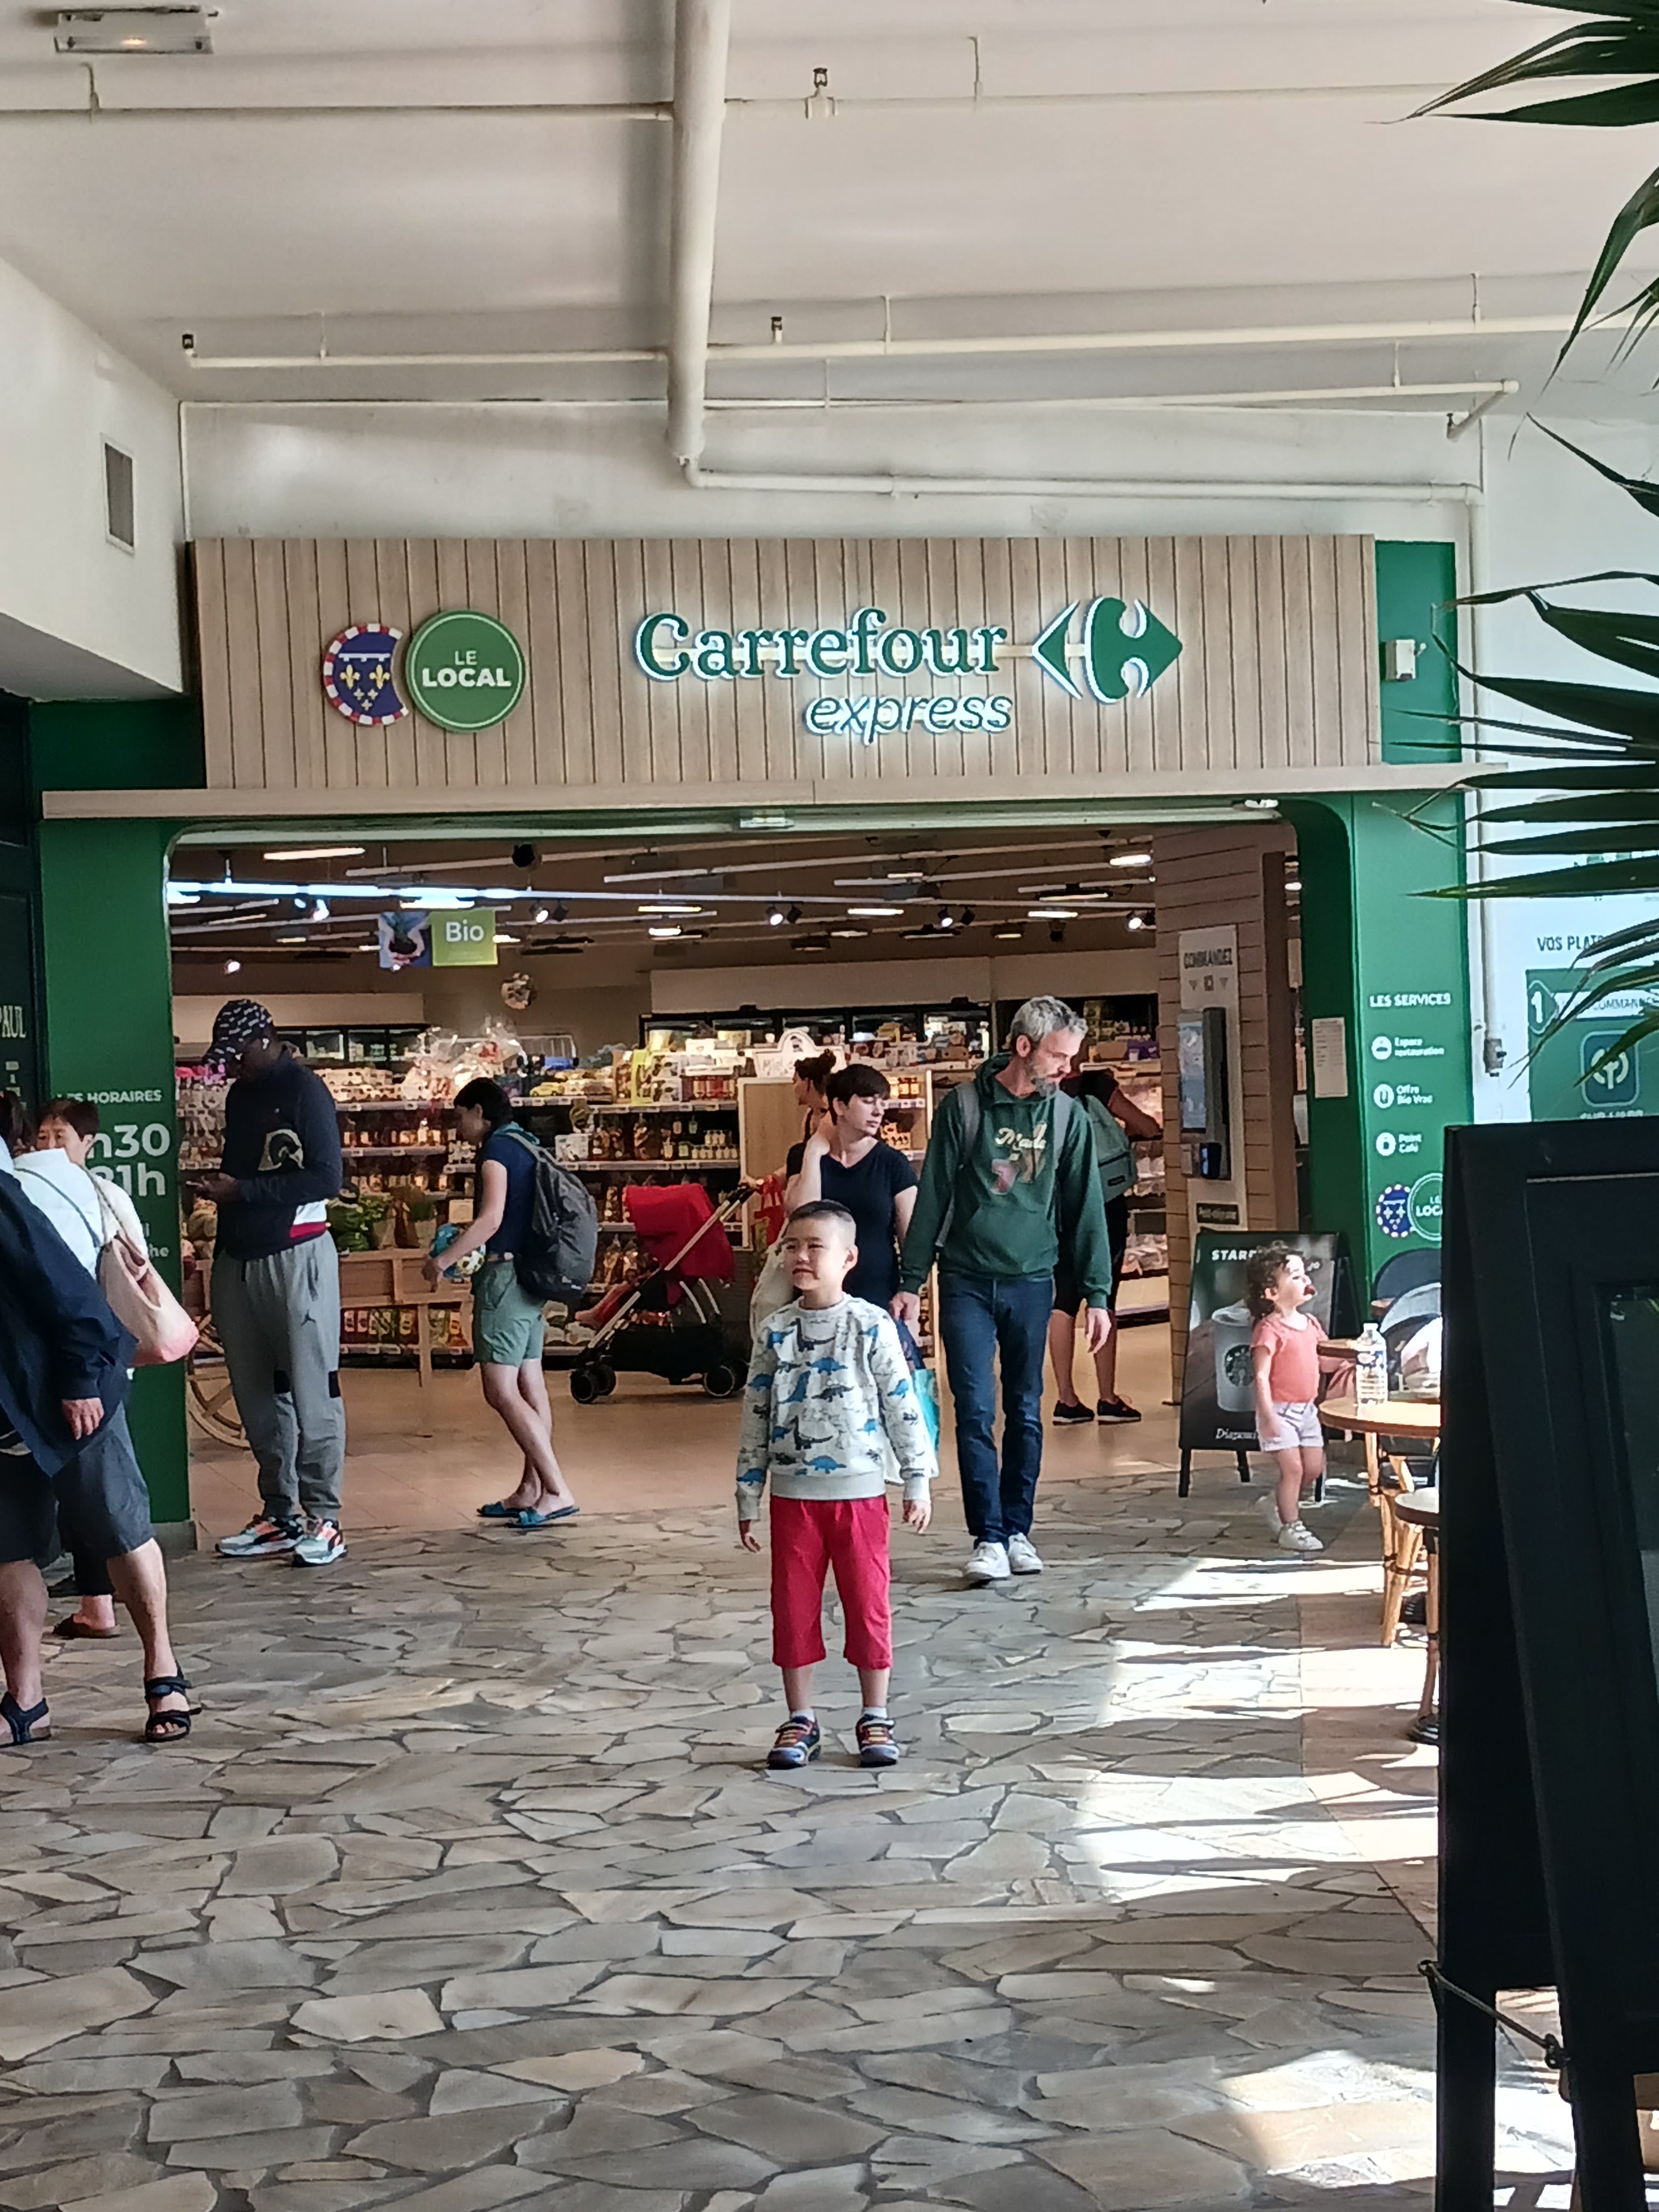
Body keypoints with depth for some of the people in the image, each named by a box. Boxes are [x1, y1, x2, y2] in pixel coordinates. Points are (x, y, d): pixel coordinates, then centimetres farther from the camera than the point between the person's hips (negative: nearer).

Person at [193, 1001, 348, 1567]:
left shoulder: (304, 1091, -7)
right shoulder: (240, 1094, 15)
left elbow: (326, 1179, -14)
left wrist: (242, 1191, -16)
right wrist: (216, 1187, 5)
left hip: (295, 1256, -8)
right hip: (238, 1258, 8)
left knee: (312, 1393, -4)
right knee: (257, 1396, 9)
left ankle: (324, 1520, -2)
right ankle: (279, 1515, 17)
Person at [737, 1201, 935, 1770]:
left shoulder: (871, 1326, -4)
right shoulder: (774, 1332, 4)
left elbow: (902, 1404, -2)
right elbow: (755, 1416, 8)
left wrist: (918, 1481, -3)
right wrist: (748, 1498, 8)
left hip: (859, 1490, -3)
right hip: (793, 1494, 3)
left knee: (869, 1605, 2)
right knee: (793, 1607, 6)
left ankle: (875, 1719, 15)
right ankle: (800, 1722, 17)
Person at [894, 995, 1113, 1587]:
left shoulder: (1067, 1115, 2)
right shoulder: (965, 1105, -4)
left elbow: (1085, 1206, 6)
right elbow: (932, 1196, -1)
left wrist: (1097, 1293, 3)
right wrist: (912, 1282, -3)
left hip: (1031, 1282, 2)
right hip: (966, 1282, -2)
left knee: (1026, 1413, 8)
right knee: (976, 1412, -5)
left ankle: (1018, 1530, 18)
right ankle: (988, 1539, -3)